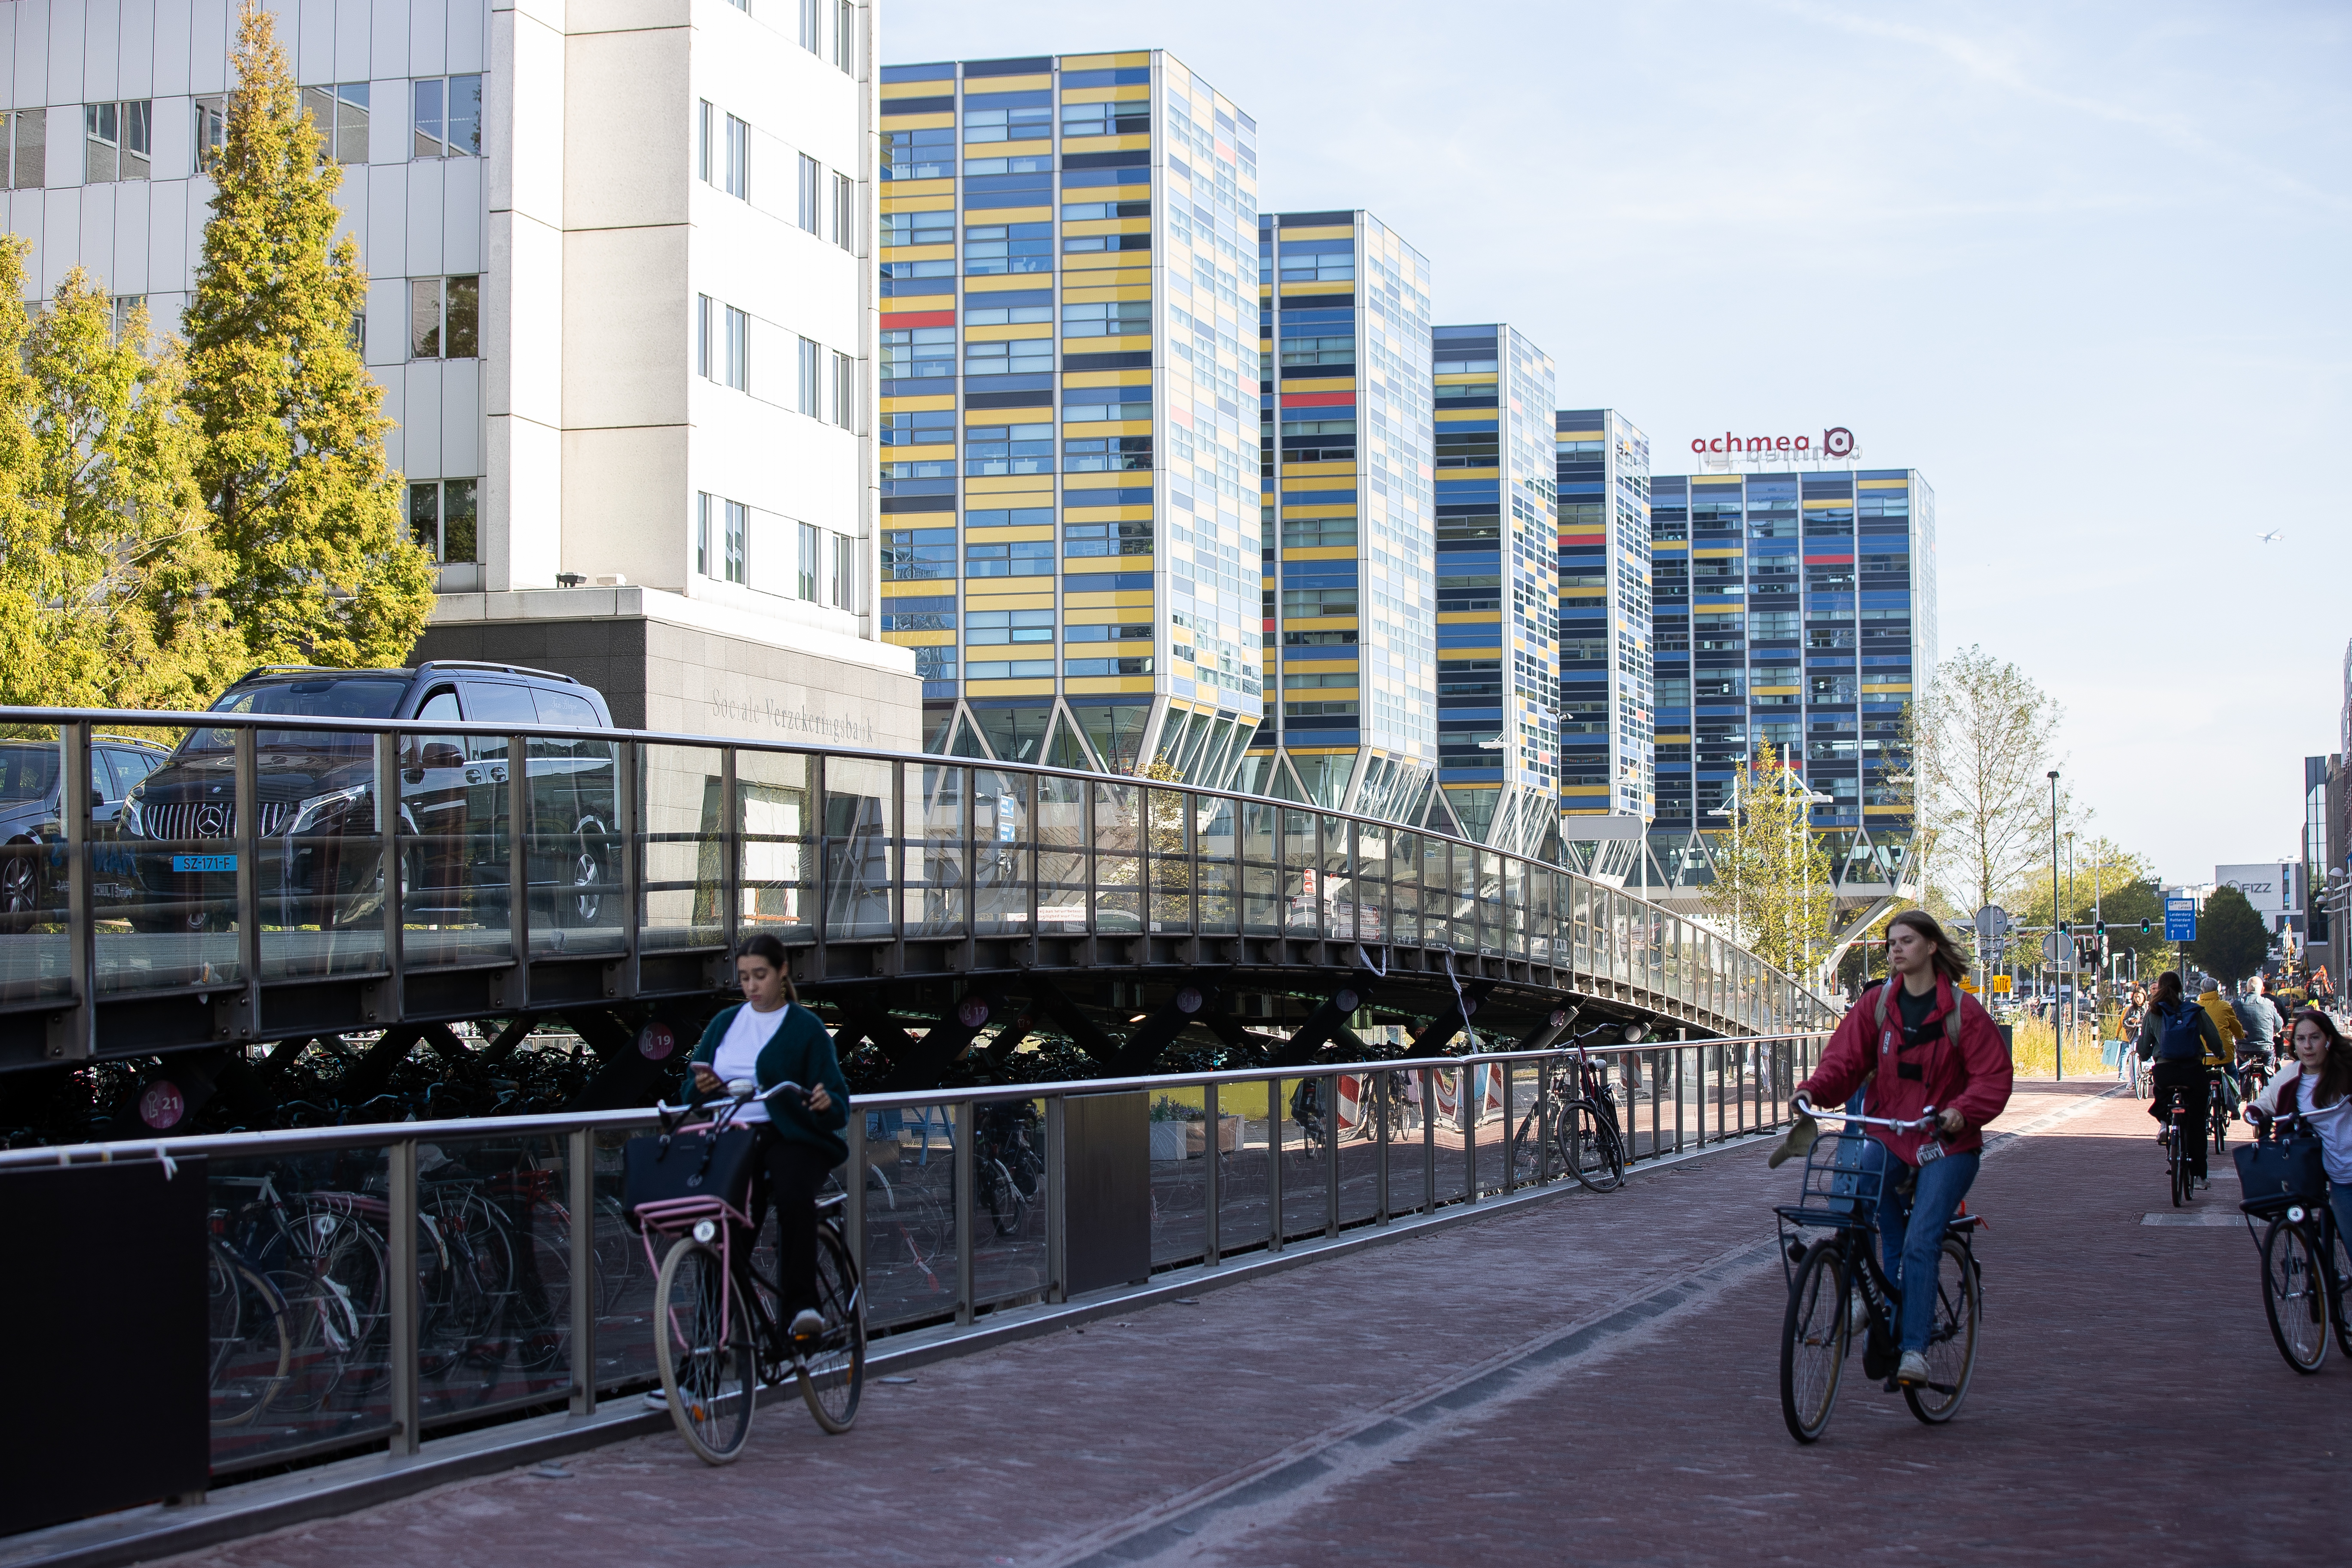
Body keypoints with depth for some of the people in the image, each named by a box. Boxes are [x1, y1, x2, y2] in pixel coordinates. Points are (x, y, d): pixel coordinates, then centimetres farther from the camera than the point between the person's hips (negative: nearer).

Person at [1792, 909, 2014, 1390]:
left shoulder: (1963, 1010, -4)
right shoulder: (1877, 1004, 5)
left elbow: (1994, 1076, -6)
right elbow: (1845, 1058, 0)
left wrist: (1963, 1111, -24)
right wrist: (1814, 1090, -20)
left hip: (1946, 1143, -3)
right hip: (1888, 1137, 3)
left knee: (1921, 1243, -15)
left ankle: (1914, 1348, -10)